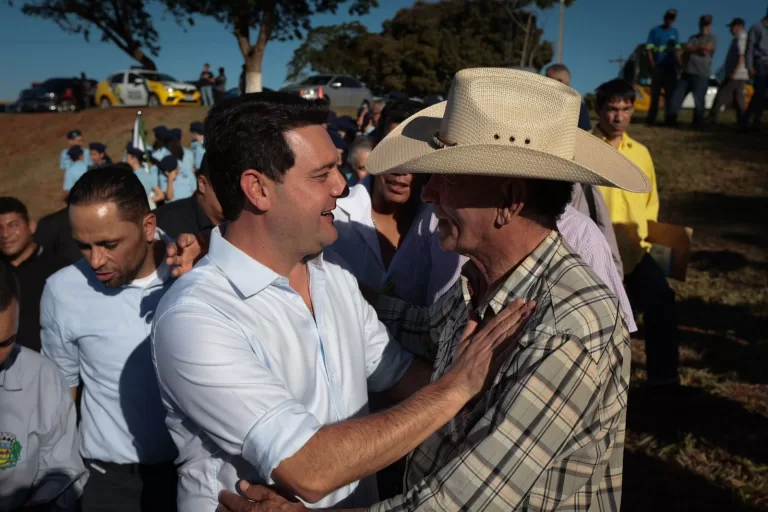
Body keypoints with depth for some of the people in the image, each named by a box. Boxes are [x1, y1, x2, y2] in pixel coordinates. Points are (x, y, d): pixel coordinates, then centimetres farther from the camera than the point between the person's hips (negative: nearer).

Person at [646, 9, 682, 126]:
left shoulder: (675, 32, 12)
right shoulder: (655, 31, 1)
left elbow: (677, 50, 15)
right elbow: (649, 49, -1)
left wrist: (680, 63, 2)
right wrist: (653, 65, -10)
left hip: (671, 68, 4)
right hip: (658, 67, -4)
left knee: (670, 94, 4)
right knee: (655, 94, -4)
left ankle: (669, 118, 10)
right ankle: (651, 119, -2)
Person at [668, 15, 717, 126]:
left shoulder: (712, 38, 6)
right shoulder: (693, 38, 19)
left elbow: (706, 50, -10)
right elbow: (687, 49, 3)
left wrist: (693, 49, 0)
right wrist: (700, 48, -6)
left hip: (701, 74, -5)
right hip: (687, 72, 5)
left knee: (698, 100, -7)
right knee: (677, 96, 1)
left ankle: (697, 123, -1)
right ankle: (671, 120, 5)